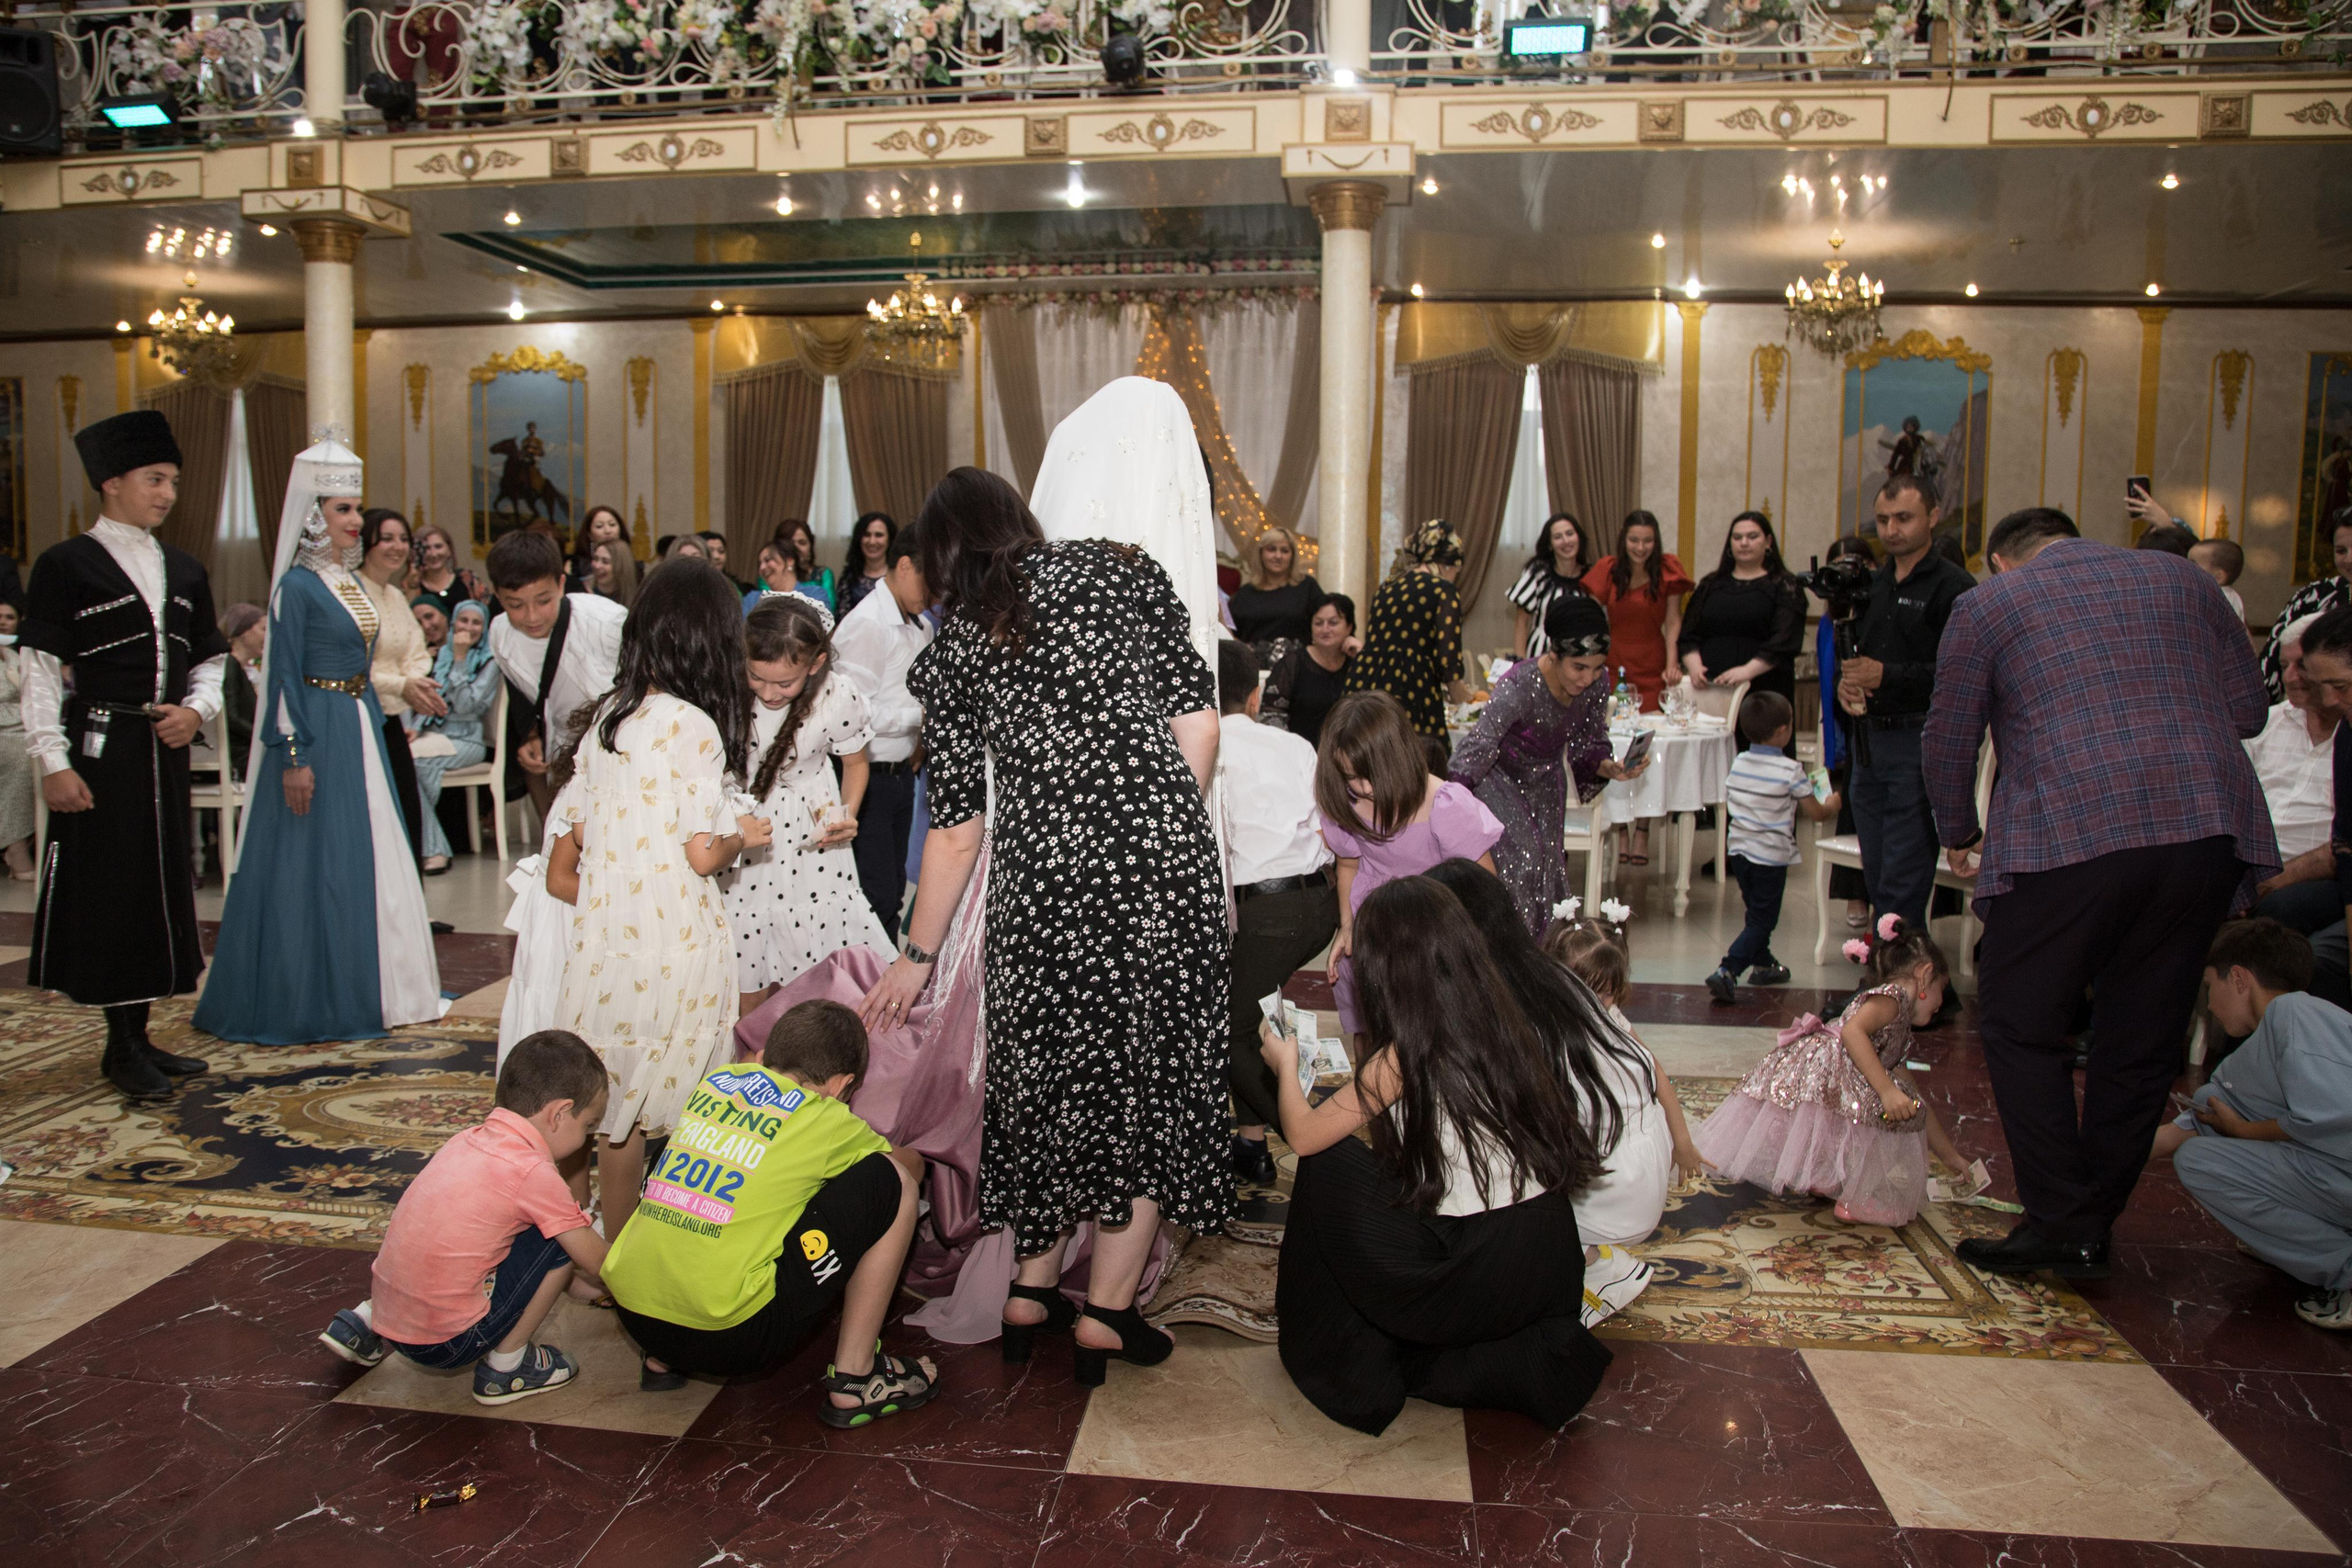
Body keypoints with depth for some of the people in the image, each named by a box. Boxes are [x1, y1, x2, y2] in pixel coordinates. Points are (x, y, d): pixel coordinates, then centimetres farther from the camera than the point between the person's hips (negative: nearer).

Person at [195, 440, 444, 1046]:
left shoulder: (354, 583, 13)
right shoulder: (297, 586, -11)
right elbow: (283, 677, -13)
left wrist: (375, 729, 16)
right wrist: (294, 755, -18)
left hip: (361, 729, 8)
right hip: (317, 730, -8)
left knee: (367, 856, 11)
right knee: (313, 863, -2)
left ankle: (362, 989, 22)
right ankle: (305, 1001, 8)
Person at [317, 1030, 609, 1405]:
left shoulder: (469, 1138, 7)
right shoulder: (534, 1171, -15)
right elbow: (597, 1262, -7)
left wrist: (569, 1277, 26)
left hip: (389, 1315, 8)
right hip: (446, 1341, -8)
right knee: (562, 1240, -5)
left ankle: (365, 1322, 21)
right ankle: (506, 1364, 5)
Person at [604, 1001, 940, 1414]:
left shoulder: (715, 1080, 11)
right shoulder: (825, 1119, 0)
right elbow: (912, 1165, 20)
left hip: (633, 1317, 7)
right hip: (728, 1337, -7)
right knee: (892, 1182, 3)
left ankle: (663, 1360, 26)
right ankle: (853, 1377, 7)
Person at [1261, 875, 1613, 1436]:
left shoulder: (1408, 1055, -15)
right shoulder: (1502, 1023, 3)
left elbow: (1303, 1134, -7)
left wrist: (1286, 1065, 12)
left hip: (1483, 1277, -6)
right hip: (1554, 1264, 6)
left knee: (1329, 1162, 5)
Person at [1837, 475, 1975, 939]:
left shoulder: (1954, 587, -7)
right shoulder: (1871, 584, 17)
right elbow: (1846, 653, 24)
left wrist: (1887, 676, -20)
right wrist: (1844, 682, 2)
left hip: (1918, 740, -7)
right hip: (1868, 739, 7)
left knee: (1903, 884, -8)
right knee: (1876, 877, 12)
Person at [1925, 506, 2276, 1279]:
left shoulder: (1985, 604, 11)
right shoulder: (2178, 576, 20)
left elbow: (1948, 741, 11)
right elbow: (2248, 708, 17)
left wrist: (1958, 831, 27)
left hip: (2073, 832, -4)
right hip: (2208, 828, 5)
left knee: (2021, 1025, 8)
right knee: (2141, 1039, 12)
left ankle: (2059, 1225, 5)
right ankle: (2092, 1228, 21)